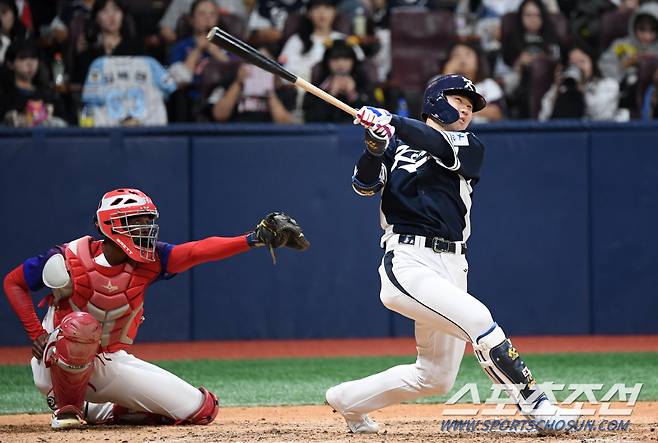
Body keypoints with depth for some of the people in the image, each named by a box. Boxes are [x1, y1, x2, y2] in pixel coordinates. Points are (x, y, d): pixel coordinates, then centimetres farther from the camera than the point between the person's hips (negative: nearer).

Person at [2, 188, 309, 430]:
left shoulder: (147, 261, -9)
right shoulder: (70, 259, -18)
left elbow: (197, 251, -21)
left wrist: (254, 239, -34)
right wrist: (36, 334, -17)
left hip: (113, 362, 5)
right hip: (60, 364, -5)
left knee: (201, 410, 0)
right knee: (80, 324, -40)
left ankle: (94, 413, 14)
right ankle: (66, 408, -15)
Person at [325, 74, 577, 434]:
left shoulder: (471, 148, 13)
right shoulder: (396, 143, 13)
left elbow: (443, 146, -10)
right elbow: (365, 186, -1)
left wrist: (393, 122, -20)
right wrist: (375, 146, -18)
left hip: (452, 267, 5)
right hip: (408, 260, -5)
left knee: (435, 378, 9)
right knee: (476, 318, -26)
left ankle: (348, 400, 29)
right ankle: (537, 408, -24)